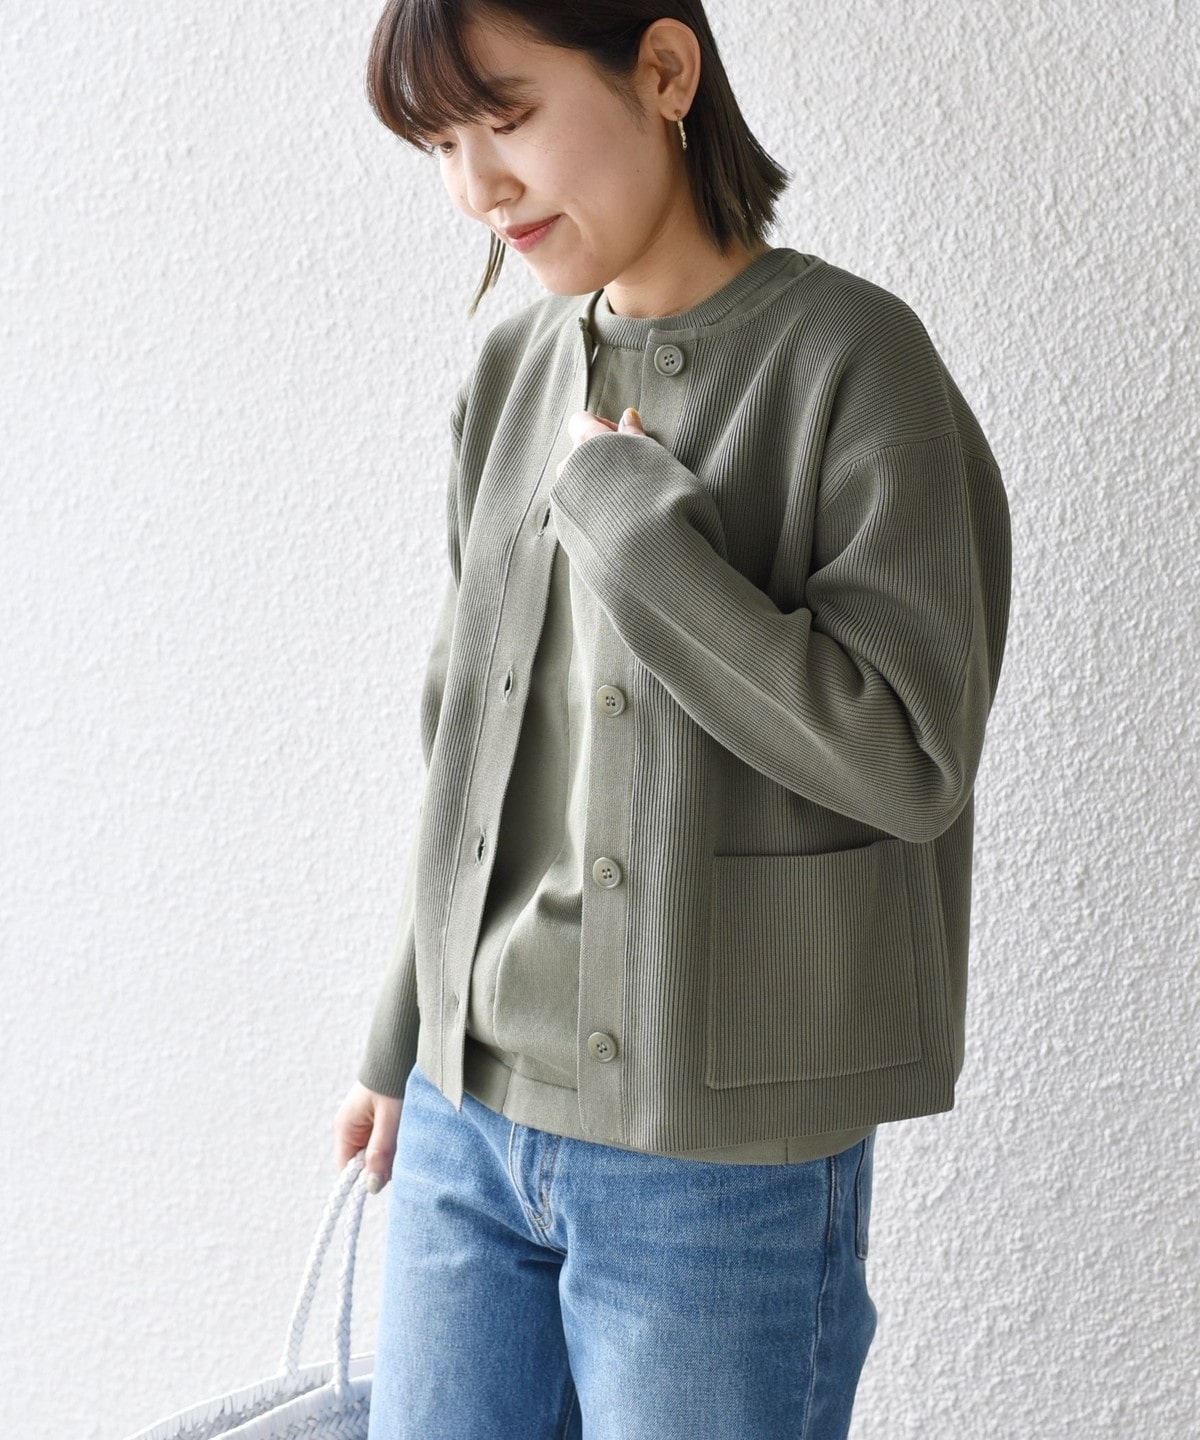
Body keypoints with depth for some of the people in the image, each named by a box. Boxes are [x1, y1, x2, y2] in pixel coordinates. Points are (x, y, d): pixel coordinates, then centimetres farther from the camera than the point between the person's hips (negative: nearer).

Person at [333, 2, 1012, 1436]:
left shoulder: (848, 360, -12)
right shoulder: (511, 374, 5)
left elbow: (908, 758, -18)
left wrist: (624, 511, -16)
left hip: (722, 1166, -5)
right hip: (469, 1117, 6)